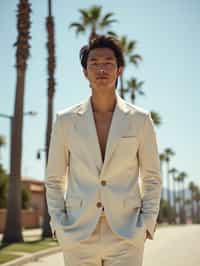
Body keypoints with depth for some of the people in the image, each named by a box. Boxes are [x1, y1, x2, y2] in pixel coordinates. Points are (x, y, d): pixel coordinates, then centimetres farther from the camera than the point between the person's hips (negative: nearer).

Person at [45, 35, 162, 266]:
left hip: (126, 236, 0)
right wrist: (59, 225, 0)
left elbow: (152, 177, 8)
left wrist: (146, 225, -1)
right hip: (77, 237, 1)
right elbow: (54, 179, 10)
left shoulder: (140, 119, 3)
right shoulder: (66, 120, 4)